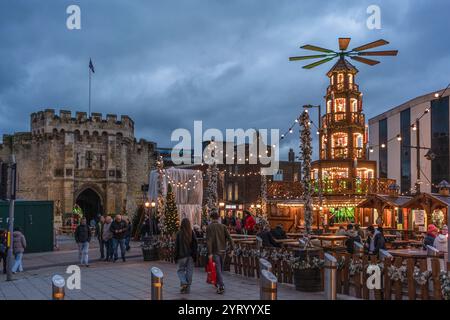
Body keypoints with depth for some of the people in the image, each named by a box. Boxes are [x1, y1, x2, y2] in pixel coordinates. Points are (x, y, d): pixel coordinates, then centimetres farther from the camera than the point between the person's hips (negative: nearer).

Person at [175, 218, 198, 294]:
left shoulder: (179, 233, -8)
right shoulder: (192, 233, -2)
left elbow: (176, 246, -5)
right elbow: (195, 245, 0)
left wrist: (176, 257, 2)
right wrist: (194, 256, 6)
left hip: (182, 256, -2)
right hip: (190, 256, 2)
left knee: (180, 270, 12)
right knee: (189, 271, 9)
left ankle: (183, 283, -11)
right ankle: (187, 288, 10)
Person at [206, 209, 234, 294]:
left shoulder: (209, 227, -8)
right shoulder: (223, 226, 3)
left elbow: (209, 241, -15)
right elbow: (229, 238, -3)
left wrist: (209, 253, -16)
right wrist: (232, 249, 0)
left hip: (215, 251, -4)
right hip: (222, 251, 4)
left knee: (218, 269, -3)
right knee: (219, 268, 21)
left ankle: (221, 286, -11)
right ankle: (218, 283, 34)